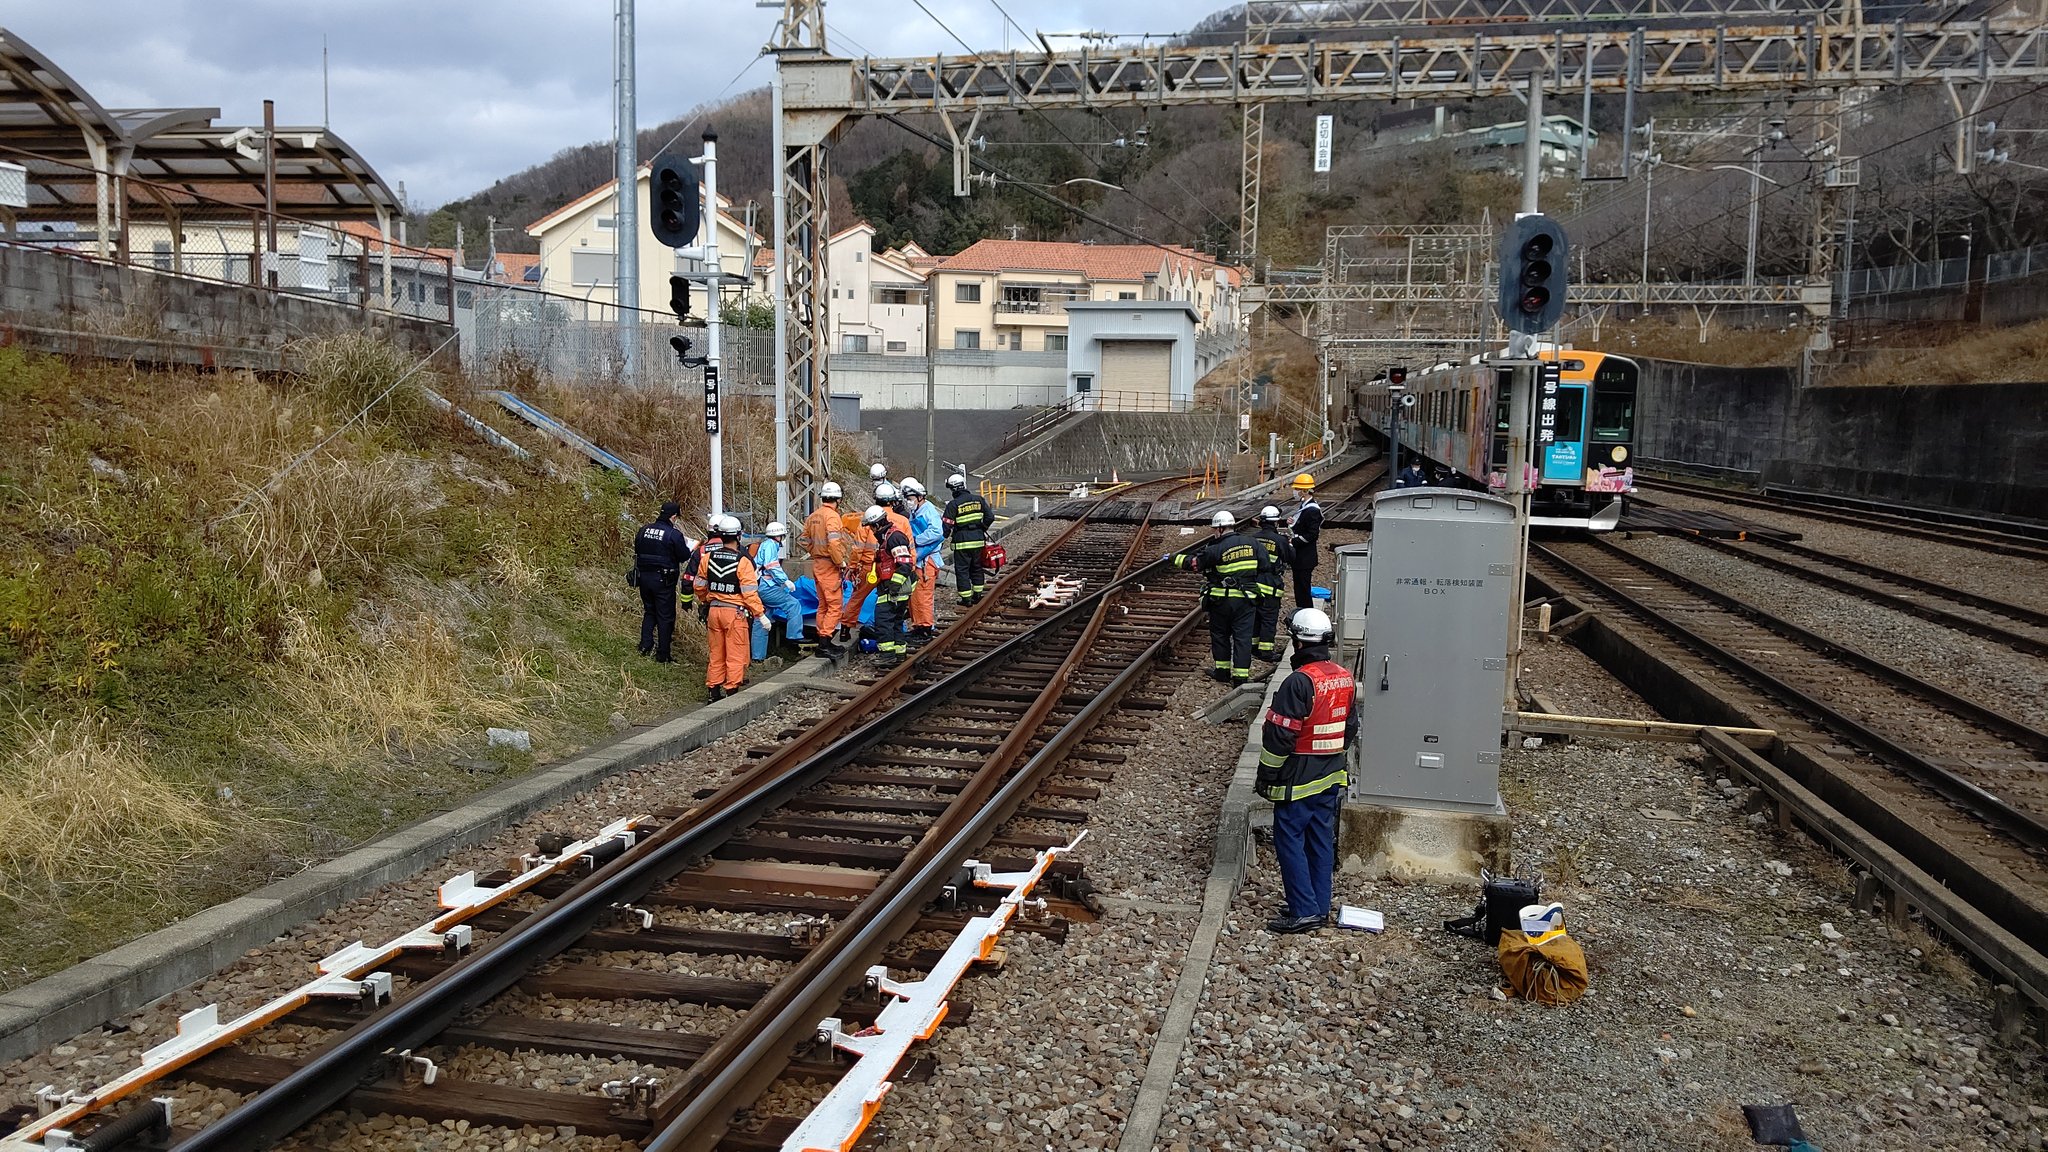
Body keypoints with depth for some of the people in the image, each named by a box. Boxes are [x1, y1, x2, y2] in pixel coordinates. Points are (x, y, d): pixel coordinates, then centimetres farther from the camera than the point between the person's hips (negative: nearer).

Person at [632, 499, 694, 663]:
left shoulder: (644, 530, 4)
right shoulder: (674, 534, -15)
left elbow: (637, 551, 14)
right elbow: (684, 556, -9)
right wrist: (686, 544, 9)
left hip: (644, 577, 6)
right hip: (663, 580, -5)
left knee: (649, 611, 22)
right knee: (665, 617, 3)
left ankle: (645, 645, 14)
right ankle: (663, 655, 7)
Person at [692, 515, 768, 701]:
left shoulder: (707, 558, 1)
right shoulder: (743, 561, -14)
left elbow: (699, 586, 11)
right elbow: (750, 592, -16)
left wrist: (704, 602, 29)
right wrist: (761, 615, -10)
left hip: (714, 610, 5)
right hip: (735, 612, -5)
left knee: (716, 653, 15)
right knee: (736, 655, 3)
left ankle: (713, 691, 21)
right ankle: (731, 691, 4)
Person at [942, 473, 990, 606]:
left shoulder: (953, 504, -12)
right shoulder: (979, 500, 3)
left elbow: (947, 525, -12)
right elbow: (989, 517, 6)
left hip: (962, 542, -5)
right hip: (978, 540, 5)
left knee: (962, 570, 4)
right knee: (977, 567, 20)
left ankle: (966, 599, 4)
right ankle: (978, 594, 27)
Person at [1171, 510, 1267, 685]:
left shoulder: (1216, 549, -13)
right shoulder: (1251, 543, 0)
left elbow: (1193, 562, -3)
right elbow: (1263, 565, 6)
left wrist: (1173, 558, 12)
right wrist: (1254, 583, 17)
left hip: (1221, 600, -3)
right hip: (1246, 599, 3)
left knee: (1220, 634, 14)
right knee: (1243, 636, 4)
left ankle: (1222, 671, 22)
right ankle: (1241, 676, 1)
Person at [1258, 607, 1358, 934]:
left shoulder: (1299, 682, -21)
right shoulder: (1345, 678, 5)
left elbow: (1279, 736, -18)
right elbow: (1350, 729, 15)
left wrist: (1266, 777, -9)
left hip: (1298, 780, -8)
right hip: (1332, 778, 8)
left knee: (1290, 841, 0)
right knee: (1322, 841, 14)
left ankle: (1304, 911, 0)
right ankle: (1320, 907, 22)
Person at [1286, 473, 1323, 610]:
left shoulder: (1312, 510, -18)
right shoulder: (1304, 506, 13)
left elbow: (1312, 535, -22)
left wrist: (1294, 541, -19)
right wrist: (1292, 524, 4)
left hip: (1305, 558, -10)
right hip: (1299, 557, 10)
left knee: (1303, 589, -5)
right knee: (1299, 588, 16)